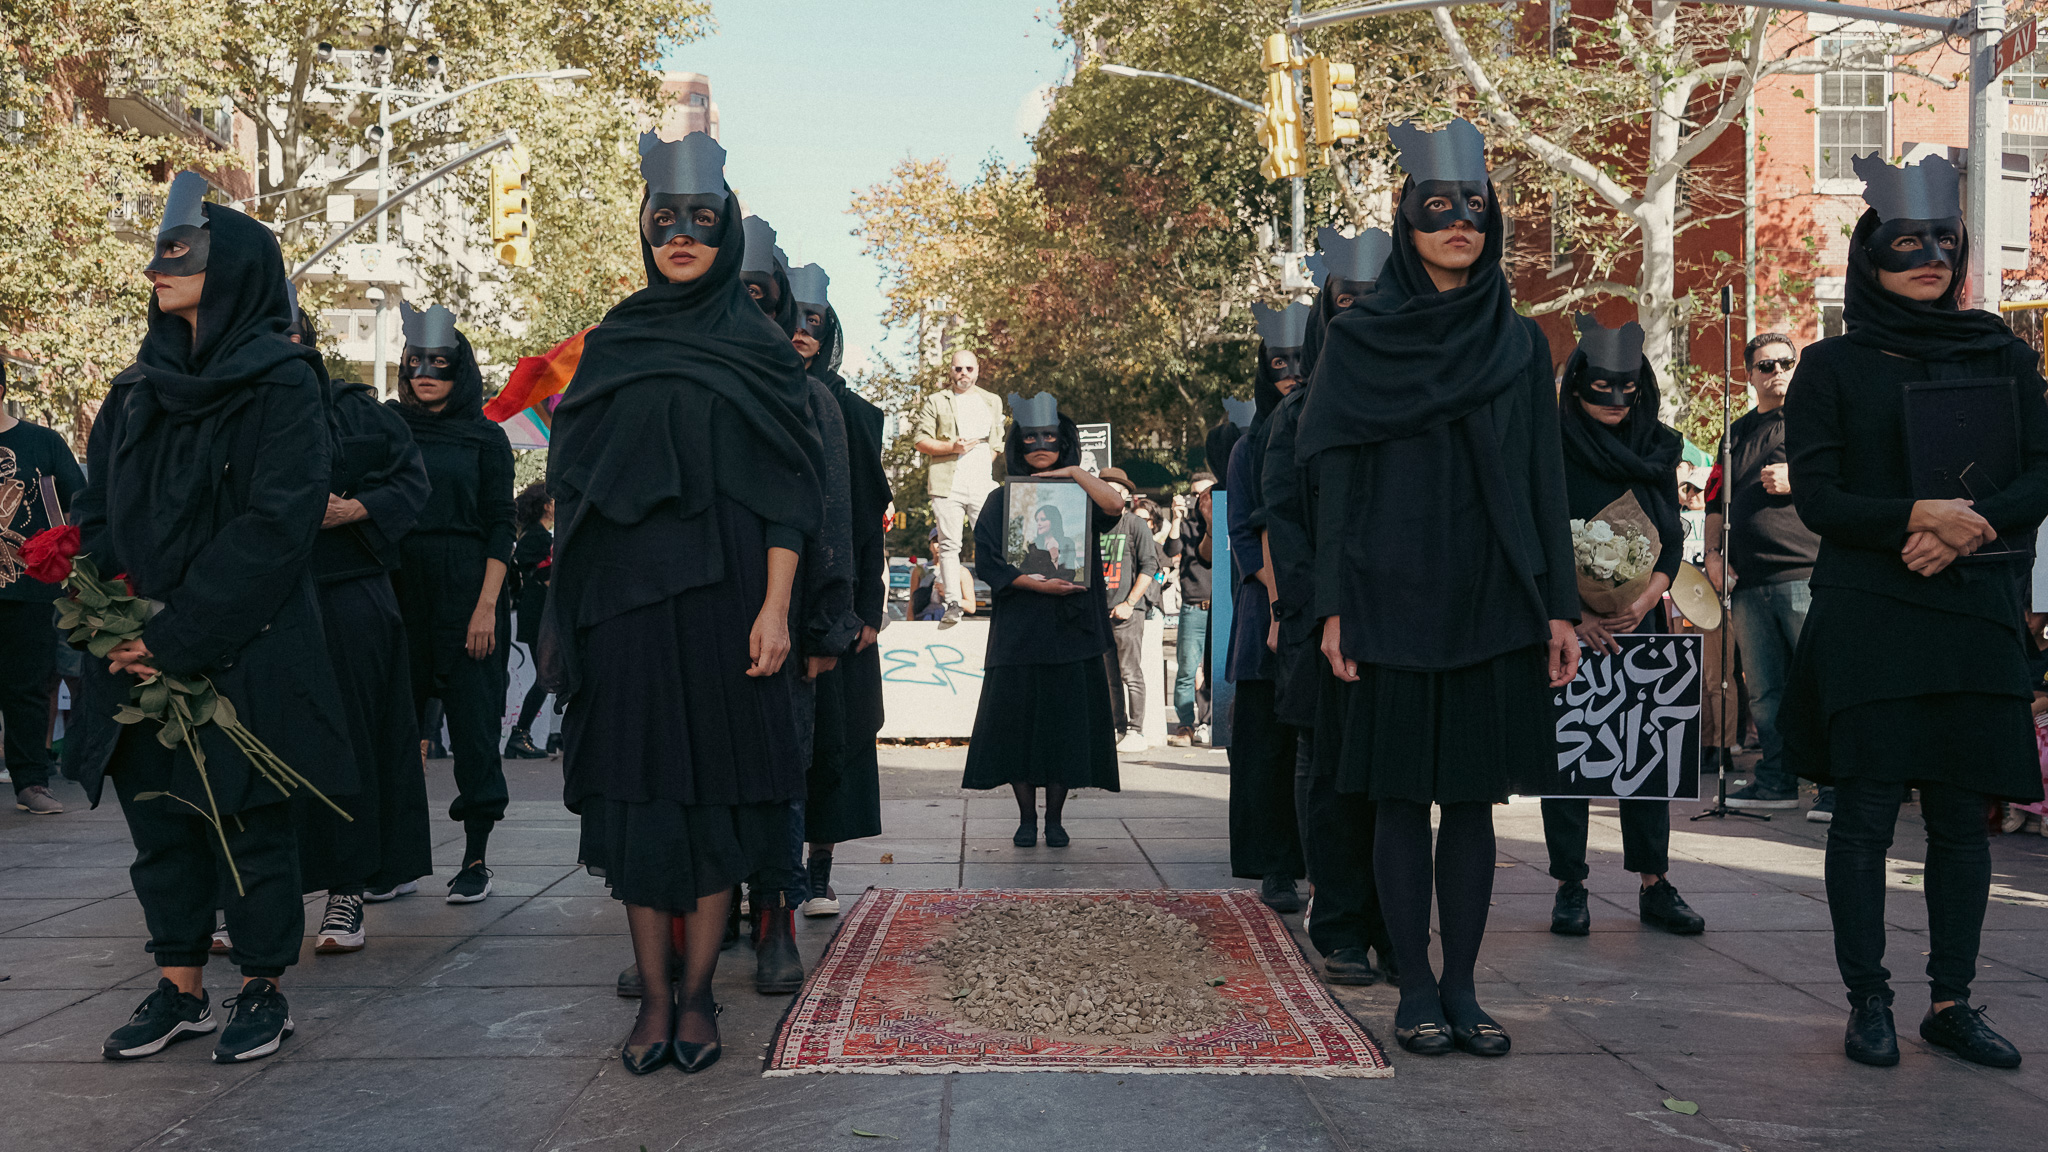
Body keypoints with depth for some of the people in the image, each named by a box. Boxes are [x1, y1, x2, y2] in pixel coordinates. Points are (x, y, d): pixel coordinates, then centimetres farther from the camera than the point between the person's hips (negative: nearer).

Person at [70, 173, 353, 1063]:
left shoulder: (282, 387, -7)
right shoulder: (135, 391, 13)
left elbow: (275, 525, -15)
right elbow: (96, 515, 12)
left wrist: (177, 637, -17)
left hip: (244, 650, -6)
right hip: (139, 653, 6)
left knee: (247, 821, 2)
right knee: (158, 821, 10)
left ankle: (263, 989, 16)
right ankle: (179, 987, 22)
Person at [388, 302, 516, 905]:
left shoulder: (486, 438, 5)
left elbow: (500, 528, 0)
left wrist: (487, 606, -10)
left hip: (466, 589, -2)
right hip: (400, 588, 2)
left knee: (472, 717, -2)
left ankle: (476, 858, 5)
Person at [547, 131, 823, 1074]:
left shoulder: (759, 346, 4)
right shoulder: (611, 344, 12)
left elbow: (786, 490, -1)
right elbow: (576, 479, 11)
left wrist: (775, 607, -11)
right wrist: (569, 611, 4)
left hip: (722, 596, -2)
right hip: (626, 600, 2)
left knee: (715, 786, 1)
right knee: (637, 789, 2)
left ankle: (698, 993, 11)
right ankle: (654, 994, 11)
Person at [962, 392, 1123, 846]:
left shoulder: (1079, 495, 11)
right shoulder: (1003, 500, 9)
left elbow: (1115, 506, -12)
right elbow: (988, 562, -3)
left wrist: (1073, 472, -7)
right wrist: (1037, 584, -15)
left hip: (1072, 627, 0)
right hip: (1019, 630, 0)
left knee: (1066, 721, 0)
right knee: (1019, 721, -2)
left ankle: (1054, 817, 11)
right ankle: (1027, 817, 10)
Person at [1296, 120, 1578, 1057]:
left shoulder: (1519, 344, 9)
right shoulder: (1357, 341, 2)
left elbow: (1544, 481, 8)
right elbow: (1335, 480, 0)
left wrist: (1559, 606, 2)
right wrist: (1334, 607, -7)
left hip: (1493, 602, 2)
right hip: (1394, 599, -2)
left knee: (1475, 795, 6)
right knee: (1402, 793, 2)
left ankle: (1462, 987, 16)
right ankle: (1416, 989, 13)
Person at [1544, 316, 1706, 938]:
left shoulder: (1658, 448, 9)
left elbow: (1673, 538, 9)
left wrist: (1645, 600, -8)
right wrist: (1576, 611, -15)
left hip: (1639, 620, 3)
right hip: (1567, 620, -3)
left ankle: (1654, 883, 10)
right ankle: (1570, 886, 6)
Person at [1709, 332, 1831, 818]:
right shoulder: (1738, 432, 22)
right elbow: (1716, 499, 27)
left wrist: (1797, 481, -13)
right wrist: (1713, 552, 14)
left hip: (1807, 574, -6)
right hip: (1750, 581, 6)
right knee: (1763, 692, 9)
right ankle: (1776, 781, 18)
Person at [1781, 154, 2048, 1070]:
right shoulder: (1833, 367, 3)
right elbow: (1817, 498, -4)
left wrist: (1967, 529, -13)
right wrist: (1917, 515, -20)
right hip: (1865, 617, -3)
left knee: (1962, 814, 5)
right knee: (1867, 812, -2)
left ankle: (1951, 1002, 15)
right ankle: (1868, 1003, 9)